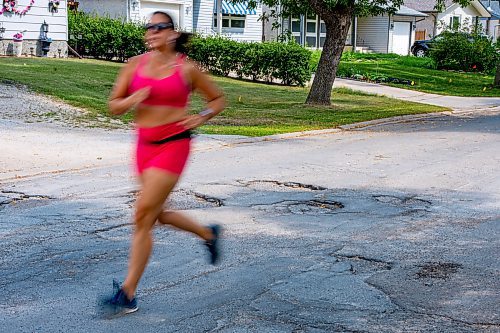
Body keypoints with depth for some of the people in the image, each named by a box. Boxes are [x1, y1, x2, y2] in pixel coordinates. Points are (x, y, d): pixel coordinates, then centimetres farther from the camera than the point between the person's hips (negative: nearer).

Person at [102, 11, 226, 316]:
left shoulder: (187, 69, -3)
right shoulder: (136, 64, 4)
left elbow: (218, 99, 9)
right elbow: (114, 106, 6)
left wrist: (201, 118, -9)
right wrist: (131, 100, -15)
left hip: (174, 145, -6)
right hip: (145, 145, 6)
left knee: (143, 216, -11)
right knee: (158, 215, 17)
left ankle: (128, 293, -4)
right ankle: (209, 234, 44)